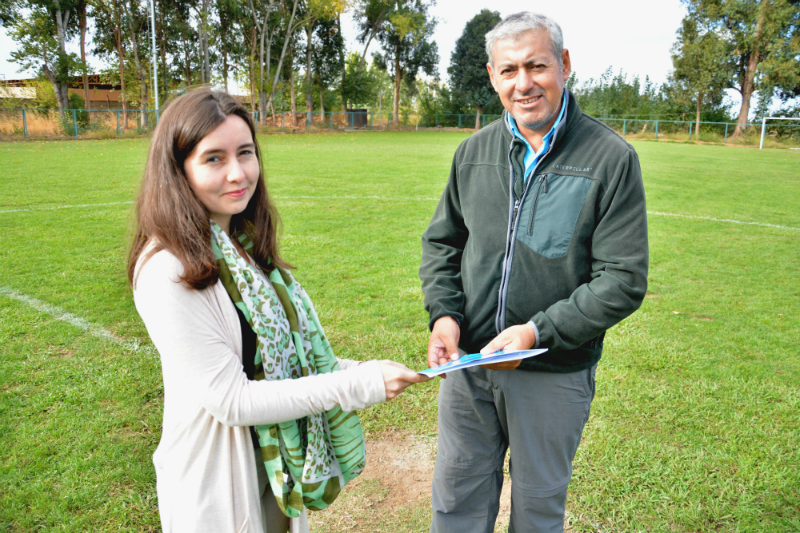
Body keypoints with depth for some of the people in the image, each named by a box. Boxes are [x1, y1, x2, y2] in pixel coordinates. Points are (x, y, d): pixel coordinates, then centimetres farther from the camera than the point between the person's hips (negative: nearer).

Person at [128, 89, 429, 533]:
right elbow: (230, 399, -24)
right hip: (218, 475, -7)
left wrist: (358, 370, -6)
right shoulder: (169, 271, -25)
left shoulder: (241, 245, 1)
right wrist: (360, 384, -26)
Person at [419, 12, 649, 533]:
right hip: (469, 360, 4)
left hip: (554, 373, -3)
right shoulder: (474, 152, 1)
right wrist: (443, 313, -7)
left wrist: (537, 331, -21)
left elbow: (623, 280, -13)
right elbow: (441, 241, 10)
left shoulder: (611, 158, -11)